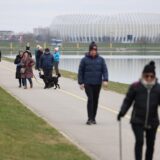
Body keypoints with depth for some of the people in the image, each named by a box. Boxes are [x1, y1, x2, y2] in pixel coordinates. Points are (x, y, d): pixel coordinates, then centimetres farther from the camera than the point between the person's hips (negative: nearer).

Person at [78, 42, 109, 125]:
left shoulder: (101, 59, 5)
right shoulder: (84, 60, 0)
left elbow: (105, 70, 2)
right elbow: (80, 71, 2)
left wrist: (105, 80, -12)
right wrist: (81, 82, -3)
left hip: (97, 84, 3)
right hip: (88, 83, -3)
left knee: (95, 100, 8)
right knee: (90, 99, -13)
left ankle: (93, 118, 18)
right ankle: (90, 118, -13)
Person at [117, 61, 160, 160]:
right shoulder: (135, 87, -6)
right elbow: (128, 101, 1)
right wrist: (122, 112, -12)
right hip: (137, 121, -2)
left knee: (150, 144, 12)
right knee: (139, 141, -16)